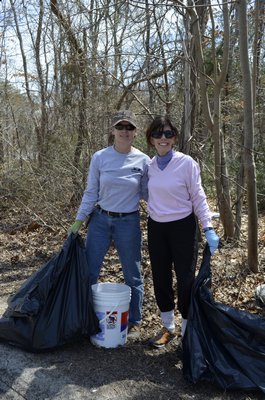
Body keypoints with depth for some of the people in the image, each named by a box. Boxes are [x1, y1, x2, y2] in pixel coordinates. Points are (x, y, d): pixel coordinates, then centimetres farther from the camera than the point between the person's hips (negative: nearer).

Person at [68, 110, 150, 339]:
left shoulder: (143, 161, -5)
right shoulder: (100, 157, -4)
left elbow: (147, 193, 4)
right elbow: (91, 193, 2)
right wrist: (79, 221, 0)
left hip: (129, 223, -1)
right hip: (100, 219, 1)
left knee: (133, 275, 10)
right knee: (89, 271, 8)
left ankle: (135, 322, 29)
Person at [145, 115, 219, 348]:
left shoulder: (187, 163, -10)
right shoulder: (149, 166, 2)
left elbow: (198, 197, -8)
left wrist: (208, 229, -14)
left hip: (183, 227, -4)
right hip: (156, 228, 5)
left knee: (186, 280, 0)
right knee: (161, 278, 12)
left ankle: (188, 333, 19)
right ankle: (168, 328, 31)